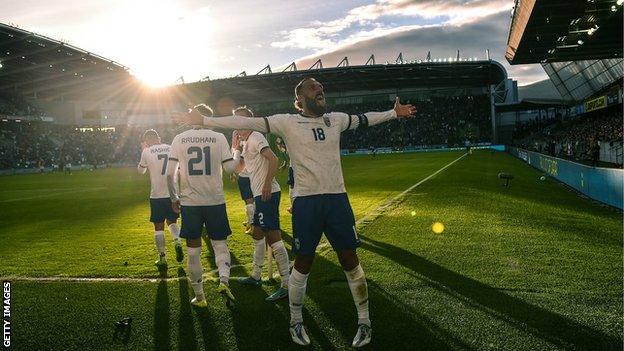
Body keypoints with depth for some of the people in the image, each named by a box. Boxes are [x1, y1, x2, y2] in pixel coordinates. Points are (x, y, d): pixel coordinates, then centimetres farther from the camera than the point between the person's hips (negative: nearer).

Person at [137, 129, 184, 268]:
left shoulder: (147, 152, -6)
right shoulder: (171, 149, 3)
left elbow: (141, 170, 11)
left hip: (157, 195, -3)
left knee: (159, 226, 9)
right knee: (172, 221, 21)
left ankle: (162, 258, 11)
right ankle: (177, 242, -5)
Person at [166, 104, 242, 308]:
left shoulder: (179, 139, 2)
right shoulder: (218, 137, -3)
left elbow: (170, 173, 0)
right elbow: (229, 168, -4)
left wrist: (174, 197, 12)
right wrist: (238, 154, 16)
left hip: (189, 201, 1)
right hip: (215, 200, -1)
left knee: (193, 250, 9)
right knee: (220, 244, 14)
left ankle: (199, 296, 15)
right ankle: (224, 280, -7)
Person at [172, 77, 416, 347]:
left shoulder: (336, 120, 10)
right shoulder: (287, 122, -3)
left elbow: (364, 119, 26)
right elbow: (247, 122, -8)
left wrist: (394, 113, 36)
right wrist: (203, 121, -12)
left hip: (337, 197, 3)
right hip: (306, 201, -3)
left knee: (350, 260, 8)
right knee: (302, 264, 7)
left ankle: (364, 322, 24)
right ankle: (296, 322, 28)